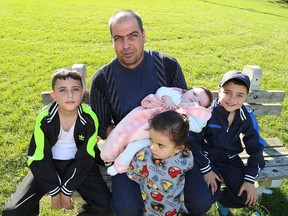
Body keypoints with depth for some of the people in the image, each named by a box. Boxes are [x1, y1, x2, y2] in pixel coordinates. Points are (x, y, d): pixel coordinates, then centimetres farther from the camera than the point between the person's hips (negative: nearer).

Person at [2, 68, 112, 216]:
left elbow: (85, 158, -11)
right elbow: (38, 158, -11)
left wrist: (66, 190, -12)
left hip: (77, 164, 0)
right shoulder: (44, 118, -19)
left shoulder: (90, 119, -19)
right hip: (47, 165, 0)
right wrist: (54, 191, -12)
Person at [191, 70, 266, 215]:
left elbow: (256, 147, 0)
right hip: (206, 157, -3)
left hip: (229, 159, 4)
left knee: (245, 198, -7)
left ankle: (221, 200, 26)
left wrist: (250, 180, -5)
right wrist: (206, 170, -19)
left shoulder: (247, 116, -10)